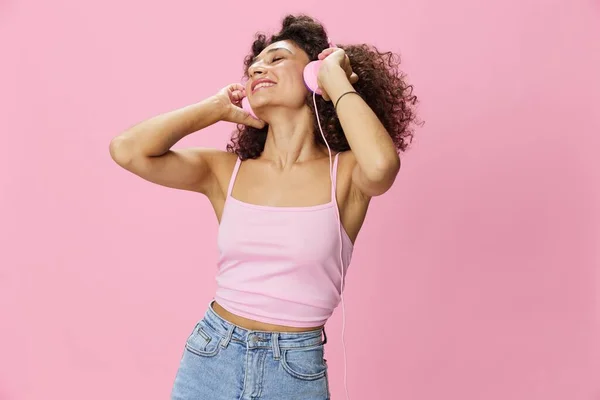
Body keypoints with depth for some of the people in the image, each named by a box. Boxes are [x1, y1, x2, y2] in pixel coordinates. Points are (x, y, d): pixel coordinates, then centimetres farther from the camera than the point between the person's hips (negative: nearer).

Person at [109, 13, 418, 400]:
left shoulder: (346, 173, -8)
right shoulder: (226, 172, -1)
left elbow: (381, 166, -32)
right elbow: (127, 150, -12)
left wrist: (337, 78, -16)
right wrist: (219, 107, -3)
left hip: (297, 369, -2)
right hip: (210, 357, 3)